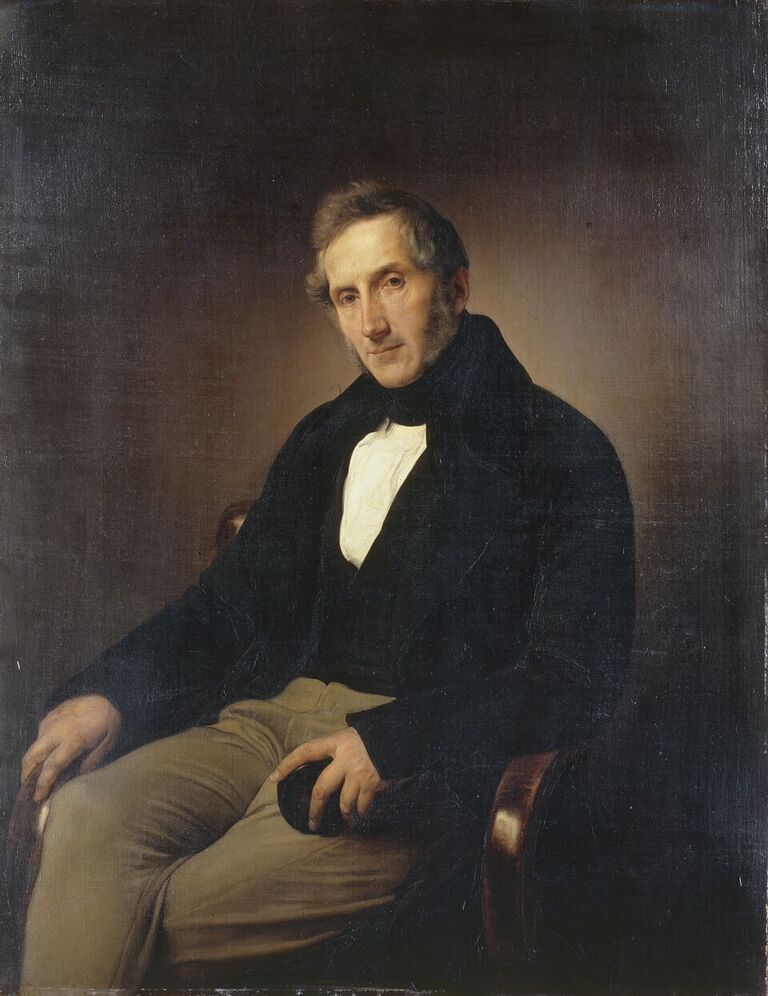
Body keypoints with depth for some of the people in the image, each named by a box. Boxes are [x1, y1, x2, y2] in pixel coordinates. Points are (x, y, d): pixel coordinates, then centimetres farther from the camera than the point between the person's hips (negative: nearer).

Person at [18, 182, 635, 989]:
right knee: (87, 813, -20)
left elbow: (577, 681, -8)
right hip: (282, 711, 6)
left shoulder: (562, 454, -2)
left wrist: (391, 739, -20)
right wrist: (110, 690, 1)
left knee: (176, 905, -25)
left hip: (424, 763, -5)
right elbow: (235, 597, 18)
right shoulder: (326, 437, 16)